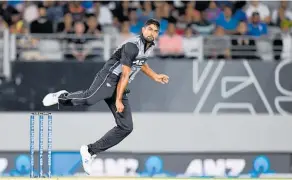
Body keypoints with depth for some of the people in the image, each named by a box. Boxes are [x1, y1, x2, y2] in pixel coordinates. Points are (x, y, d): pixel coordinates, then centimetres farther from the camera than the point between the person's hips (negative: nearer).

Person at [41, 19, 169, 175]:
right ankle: (62, 97, -6)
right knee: (89, 99, -37)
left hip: (120, 87, 9)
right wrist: (118, 100, -14)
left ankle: (90, 151, 3)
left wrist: (155, 77, 36)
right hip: (109, 79, -9)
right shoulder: (133, 45, -14)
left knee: (126, 127, -1)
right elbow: (125, 74, -15)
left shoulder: (150, 46, 14)